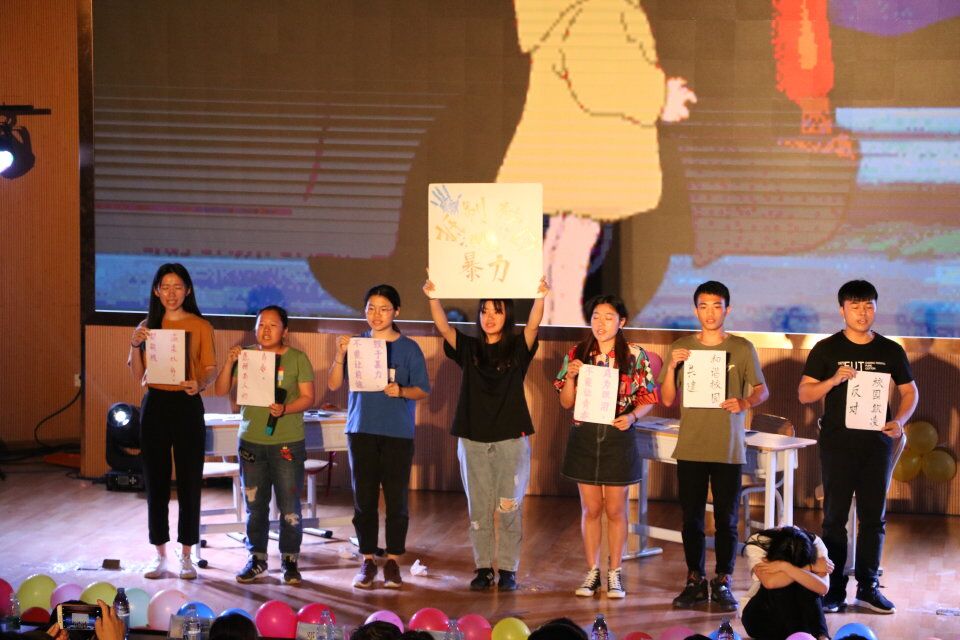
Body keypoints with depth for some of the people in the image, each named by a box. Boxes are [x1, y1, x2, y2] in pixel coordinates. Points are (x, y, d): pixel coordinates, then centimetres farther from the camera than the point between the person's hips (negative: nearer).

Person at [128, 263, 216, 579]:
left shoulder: (200, 327, 0)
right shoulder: (147, 326, 8)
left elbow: (210, 368, -4)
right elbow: (137, 375, 6)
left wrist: (199, 383, -25)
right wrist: (135, 345, -10)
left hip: (187, 405, -2)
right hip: (155, 405, 2)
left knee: (189, 481, 0)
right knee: (156, 481, 5)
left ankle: (186, 555, 10)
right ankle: (160, 555, 14)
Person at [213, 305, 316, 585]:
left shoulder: (297, 358, 0)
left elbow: (308, 398, -4)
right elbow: (221, 390, 3)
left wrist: (285, 409, -22)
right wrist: (230, 362, -11)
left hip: (287, 443, -3)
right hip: (251, 441, 3)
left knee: (289, 506, -2)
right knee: (254, 505, 8)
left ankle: (289, 559, 10)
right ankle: (257, 558, 19)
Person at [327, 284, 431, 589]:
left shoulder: (408, 348, 0)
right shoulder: (356, 344, 6)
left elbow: (422, 391, 0)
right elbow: (333, 385, 0)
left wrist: (401, 390, -20)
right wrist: (340, 355, -15)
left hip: (398, 433, -2)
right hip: (361, 430, 2)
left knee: (396, 500, 0)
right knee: (364, 499, 4)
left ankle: (393, 561, 10)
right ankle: (368, 561, 13)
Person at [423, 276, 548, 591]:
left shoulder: (518, 349, 1)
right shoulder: (469, 349, 5)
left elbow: (533, 324, -17)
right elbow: (443, 326, -10)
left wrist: (540, 296, -36)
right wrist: (433, 297, -28)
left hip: (511, 439, -2)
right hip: (473, 439, 2)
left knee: (509, 507, 1)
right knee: (478, 507, 6)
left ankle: (508, 569, 8)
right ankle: (483, 567, 14)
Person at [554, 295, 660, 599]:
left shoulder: (635, 355, -4)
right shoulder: (577, 354, 2)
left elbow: (648, 399, -1)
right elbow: (566, 403, 3)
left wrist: (632, 416, -20)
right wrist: (571, 375, -14)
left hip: (618, 437, -2)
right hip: (584, 437, 2)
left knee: (615, 509, 6)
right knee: (590, 508, 9)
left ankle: (614, 573, 17)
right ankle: (592, 571, 19)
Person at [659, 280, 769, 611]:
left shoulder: (743, 349, 0)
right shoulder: (680, 348, 4)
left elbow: (762, 390, 6)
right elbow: (668, 400, 5)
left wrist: (744, 403, -16)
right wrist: (671, 367, -12)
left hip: (728, 448, -1)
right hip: (690, 447, 1)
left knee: (726, 519, 2)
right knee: (691, 518, 6)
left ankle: (723, 583, 11)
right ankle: (695, 580, 17)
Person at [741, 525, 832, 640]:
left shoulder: (815, 544, -16)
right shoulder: (756, 544, -21)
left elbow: (823, 588, -31)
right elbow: (770, 582, -39)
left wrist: (785, 567, -39)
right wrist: (811, 567, -32)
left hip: (800, 611, 2)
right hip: (761, 615, -2)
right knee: (779, 585, -32)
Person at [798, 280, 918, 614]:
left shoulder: (890, 351, 5)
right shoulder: (826, 349, -1)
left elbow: (910, 391, 11)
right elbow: (804, 393, -2)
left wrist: (900, 420, -8)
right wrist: (834, 379, -20)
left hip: (877, 443, 2)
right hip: (837, 444, -2)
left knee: (874, 517, 6)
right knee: (834, 517, 1)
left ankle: (868, 587, 15)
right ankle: (834, 589, 6)